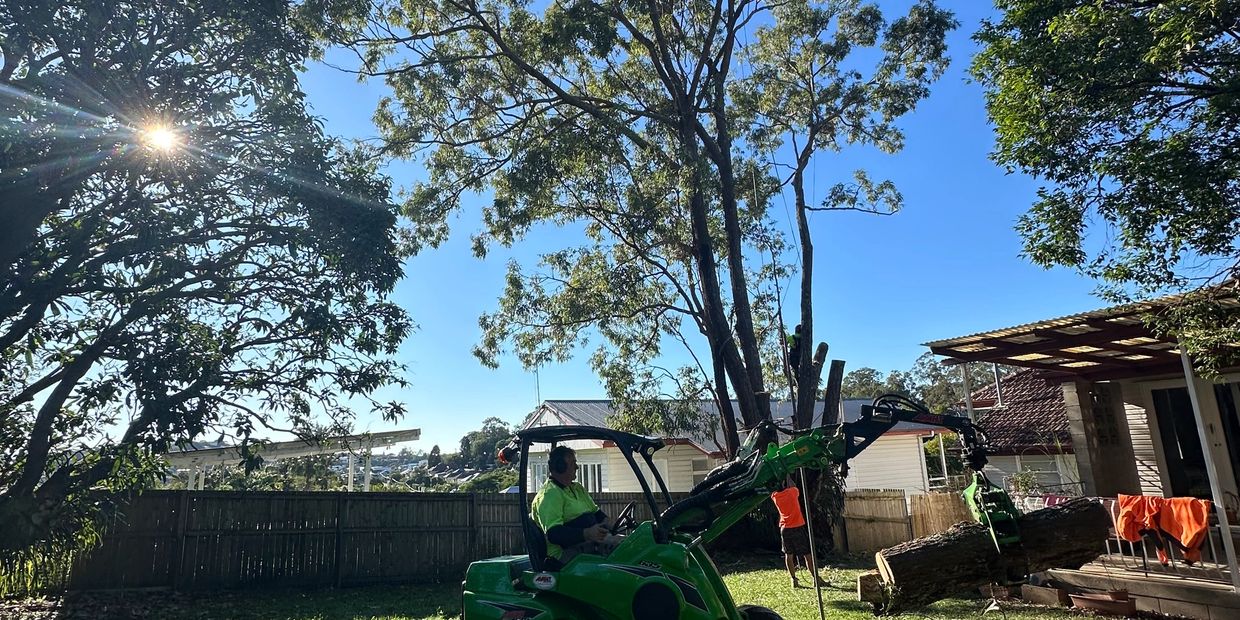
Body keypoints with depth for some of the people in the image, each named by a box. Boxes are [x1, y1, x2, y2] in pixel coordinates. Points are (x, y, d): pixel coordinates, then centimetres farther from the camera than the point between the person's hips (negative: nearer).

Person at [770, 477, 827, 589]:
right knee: (808, 554, 3)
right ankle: (816, 579, 5)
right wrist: (787, 478, 15)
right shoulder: (792, 492, -11)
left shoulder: (775, 496, -2)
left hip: (785, 528, 3)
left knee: (789, 555, 8)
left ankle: (794, 580, 7)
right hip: (798, 527, -3)